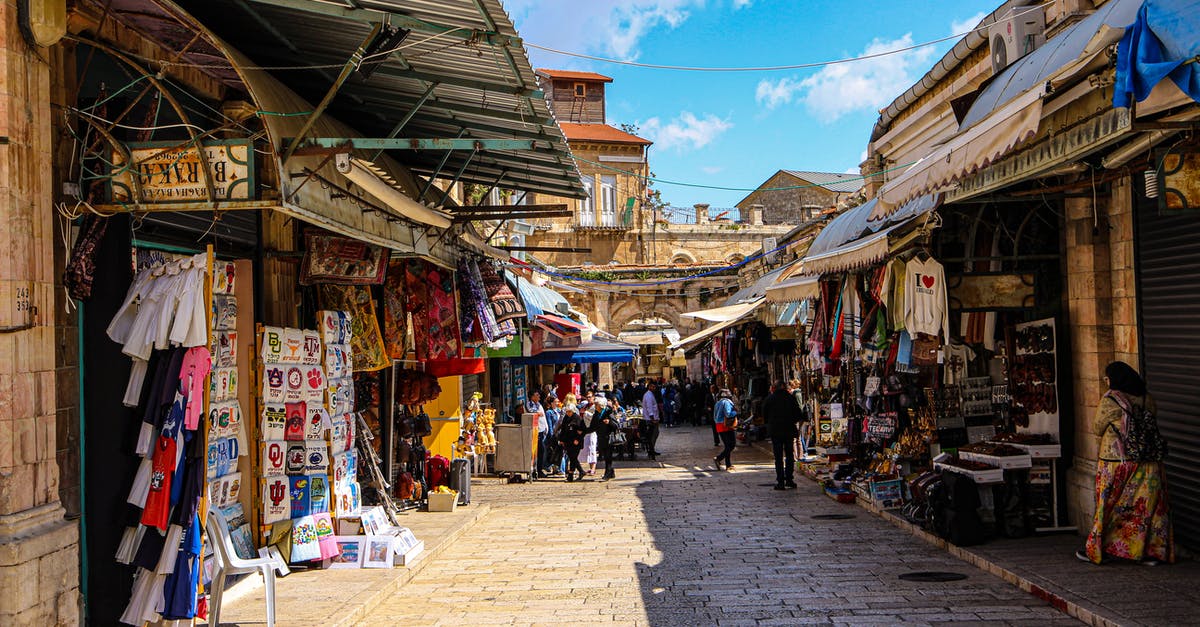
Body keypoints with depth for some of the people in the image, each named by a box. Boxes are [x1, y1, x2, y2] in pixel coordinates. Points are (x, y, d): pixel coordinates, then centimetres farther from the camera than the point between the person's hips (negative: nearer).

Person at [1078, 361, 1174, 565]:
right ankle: (1153, 551, 11)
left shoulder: (1110, 400, -11)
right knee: (1148, 505, 10)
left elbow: (1098, 428, -2)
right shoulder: (1147, 399, 2)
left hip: (1117, 462, -4)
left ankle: (1096, 550, 13)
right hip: (1148, 462, 4)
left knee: (1110, 506, 5)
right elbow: (1150, 425, 12)